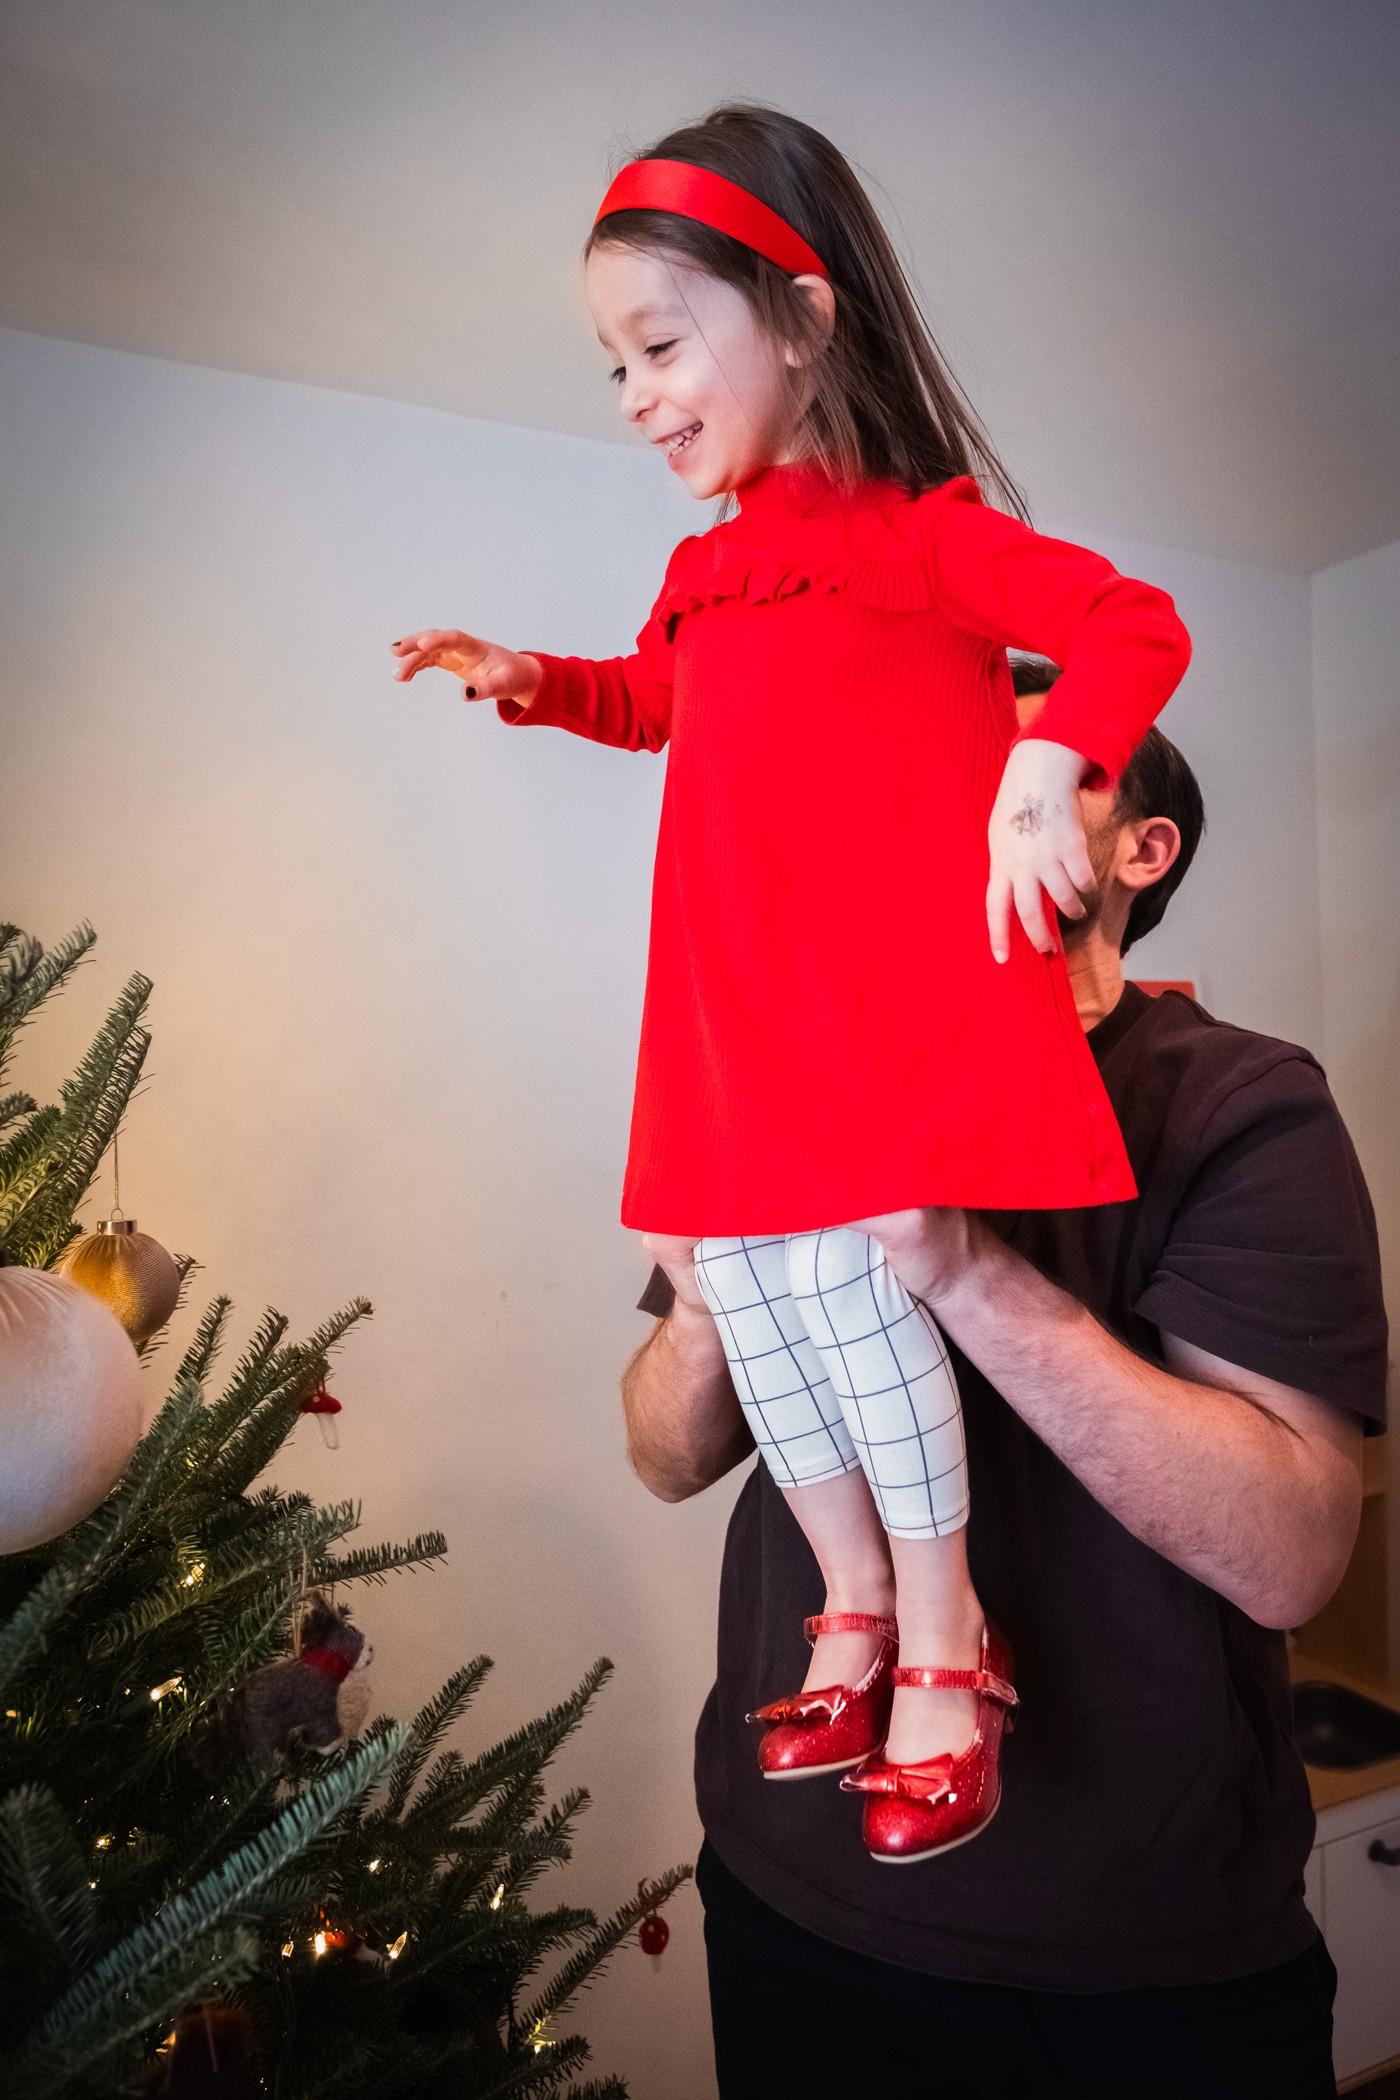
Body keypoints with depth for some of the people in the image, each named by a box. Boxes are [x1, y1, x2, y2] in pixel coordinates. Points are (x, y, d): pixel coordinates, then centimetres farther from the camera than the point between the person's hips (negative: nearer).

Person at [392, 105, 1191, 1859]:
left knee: (845, 1283, -12)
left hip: (892, 999, -8)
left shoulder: (911, 531, -7)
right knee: (747, 1297, 8)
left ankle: (945, 1647, 13)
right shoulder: (712, 569, 17)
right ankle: (857, 1612, 28)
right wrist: (531, 681, 20)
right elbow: (659, 698, 36)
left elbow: (1136, 622, -15)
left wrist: (1044, 767, -34)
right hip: (736, 1023, 8)